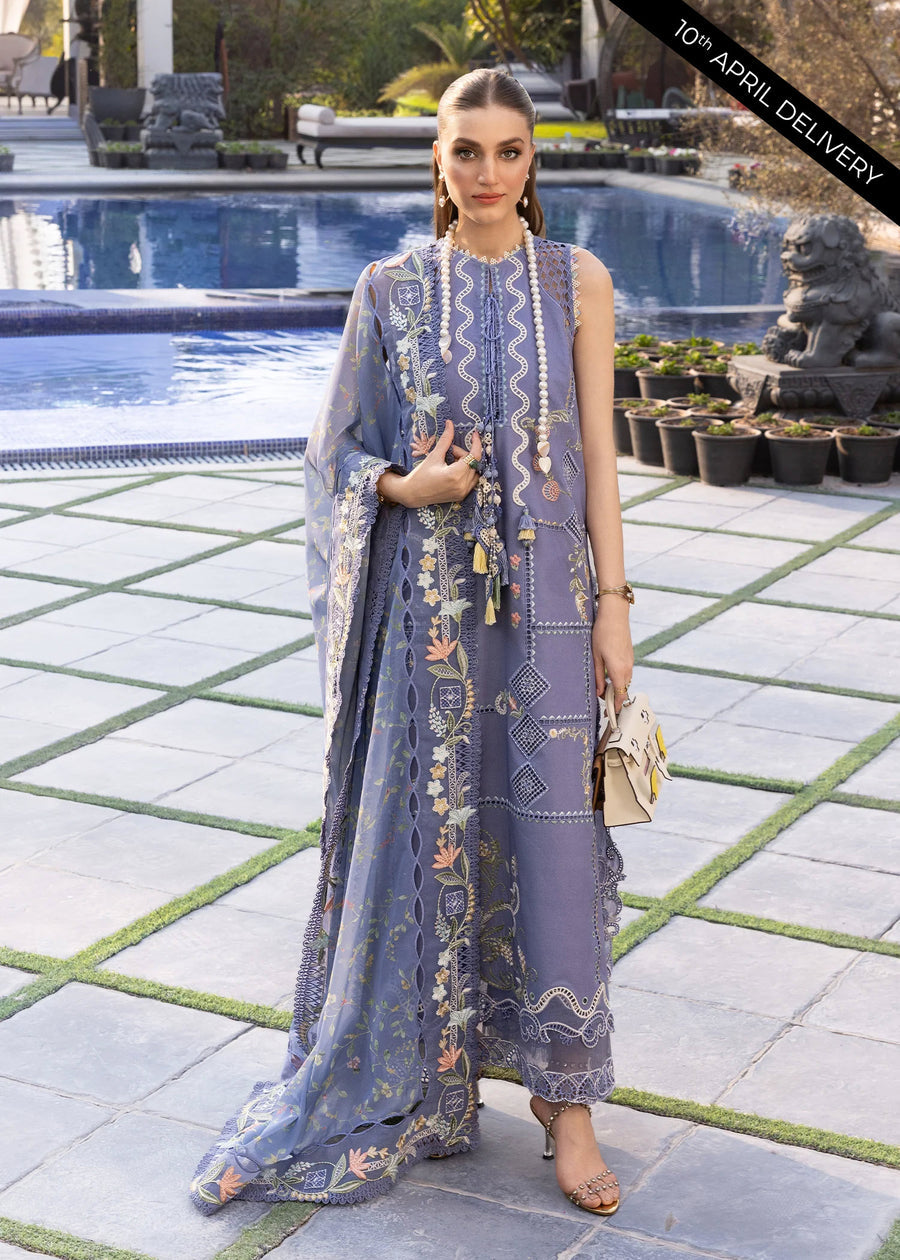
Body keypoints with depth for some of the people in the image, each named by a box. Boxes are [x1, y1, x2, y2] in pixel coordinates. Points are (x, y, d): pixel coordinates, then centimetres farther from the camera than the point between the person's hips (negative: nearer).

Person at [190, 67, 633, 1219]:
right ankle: (426, 1076, 23)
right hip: (428, 598, 1)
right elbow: (344, 448, 8)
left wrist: (612, 602, -3)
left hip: (545, 594, 0)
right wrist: (406, 487, -13)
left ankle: (565, 1099, 14)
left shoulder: (578, 282, 2)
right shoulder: (391, 290, 2)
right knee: (427, 830, 6)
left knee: (551, 839, 1)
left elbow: (598, 448, 1)